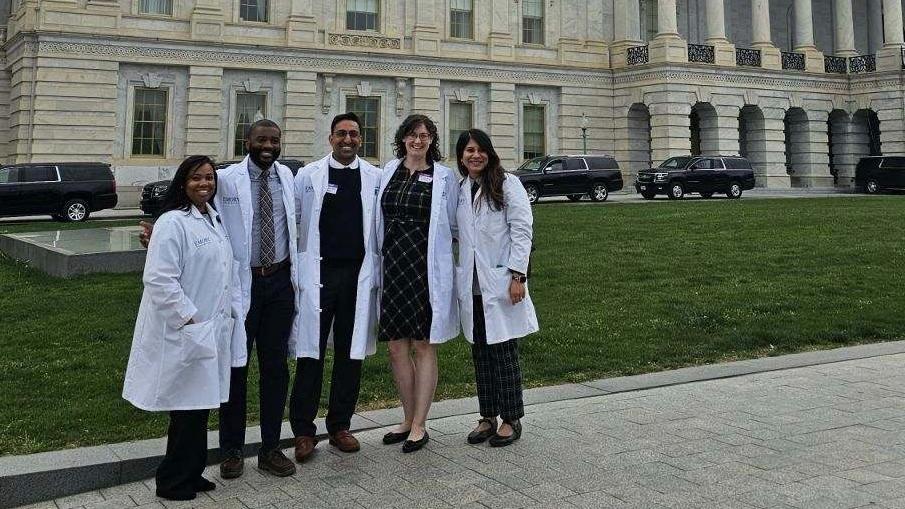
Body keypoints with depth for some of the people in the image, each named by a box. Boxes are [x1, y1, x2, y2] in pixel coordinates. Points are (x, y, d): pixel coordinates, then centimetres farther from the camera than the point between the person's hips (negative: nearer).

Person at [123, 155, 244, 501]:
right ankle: (172, 482, 15)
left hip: (212, 331, 8)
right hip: (184, 334, -8)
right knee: (187, 410, 0)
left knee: (200, 407, 14)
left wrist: (228, 314, 12)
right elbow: (159, 279, -20)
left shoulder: (214, 220, 13)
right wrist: (189, 318, -19)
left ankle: (191, 474, 27)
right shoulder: (173, 223, -13)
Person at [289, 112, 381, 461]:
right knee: (311, 353, 0)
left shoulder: (375, 178, 5)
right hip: (318, 273, -1)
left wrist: (377, 270, 2)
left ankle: (340, 426, 20)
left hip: (358, 274, 2)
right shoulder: (308, 175, 2)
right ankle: (304, 431, 9)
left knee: (350, 353, 8)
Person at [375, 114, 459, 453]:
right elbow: (380, 220, 16)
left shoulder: (444, 177, -1)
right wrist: (385, 255, 11)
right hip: (393, 266, 4)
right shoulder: (389, 171, 9)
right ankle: (408, 419, 23)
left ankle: (419, 425, 11)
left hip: (426, 269, -4)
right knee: (397, 348, 9)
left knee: (424, 346, 2)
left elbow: (453, 225, 8)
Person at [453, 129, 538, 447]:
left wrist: (517, 275, -15)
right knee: (481, 353, 10)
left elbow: (522, 230, -9)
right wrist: (458, 274, 6)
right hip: (472, 285, 5)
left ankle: (511, 419, 10)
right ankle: (488, 417, 19)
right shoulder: (460, 189, 12)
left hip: (500, 283, -5)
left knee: (503, 352, 0)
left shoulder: (507, 185, -3)